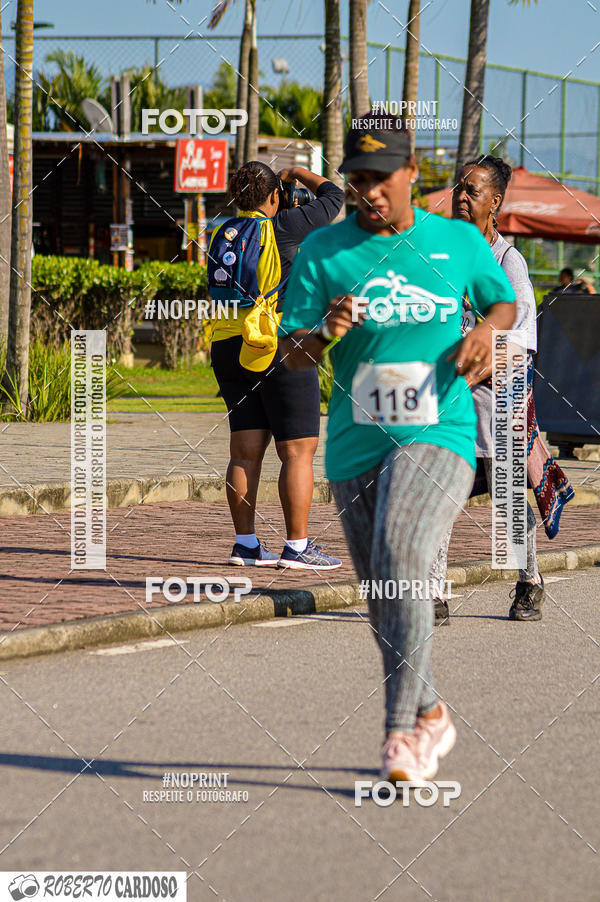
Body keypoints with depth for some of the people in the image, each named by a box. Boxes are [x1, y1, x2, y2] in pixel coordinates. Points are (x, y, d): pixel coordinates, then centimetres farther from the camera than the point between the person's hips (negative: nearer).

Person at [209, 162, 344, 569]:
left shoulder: (222, 234, 8)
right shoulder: (284, 229, -9)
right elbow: (333, 197, 2)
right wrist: (298, 173, 19)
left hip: (229, 348, 7)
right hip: (281, 348, -7)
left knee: (246, 451, 9)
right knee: (298, 451, -2)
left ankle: (246, 544, 9)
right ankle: (297, 547, -4)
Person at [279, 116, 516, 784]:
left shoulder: (459, 241, 6)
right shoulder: (321, 253, 4)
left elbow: (506, 301, 22)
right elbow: (289, 357, 1)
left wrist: (488, 330, -1)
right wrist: (323, 332, -22)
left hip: (439, 435, -3)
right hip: (355, 448, 3)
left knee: (400, 551, -28)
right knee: (385, 602, 10)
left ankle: (402, 729, -28)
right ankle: (431, 717, 33)